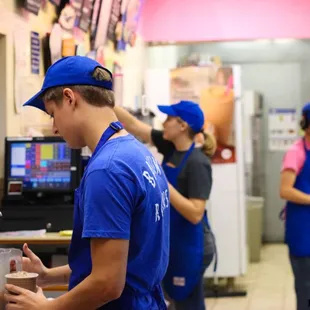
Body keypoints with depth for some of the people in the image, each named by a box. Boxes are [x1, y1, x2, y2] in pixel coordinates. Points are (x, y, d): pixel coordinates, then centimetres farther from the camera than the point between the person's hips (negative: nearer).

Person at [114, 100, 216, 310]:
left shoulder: (197, 163, -19)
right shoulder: (170, 147, 3)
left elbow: (195, 214, -24)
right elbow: (133, 125, 6)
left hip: (191, 245, -8)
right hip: (173, 242, 8)